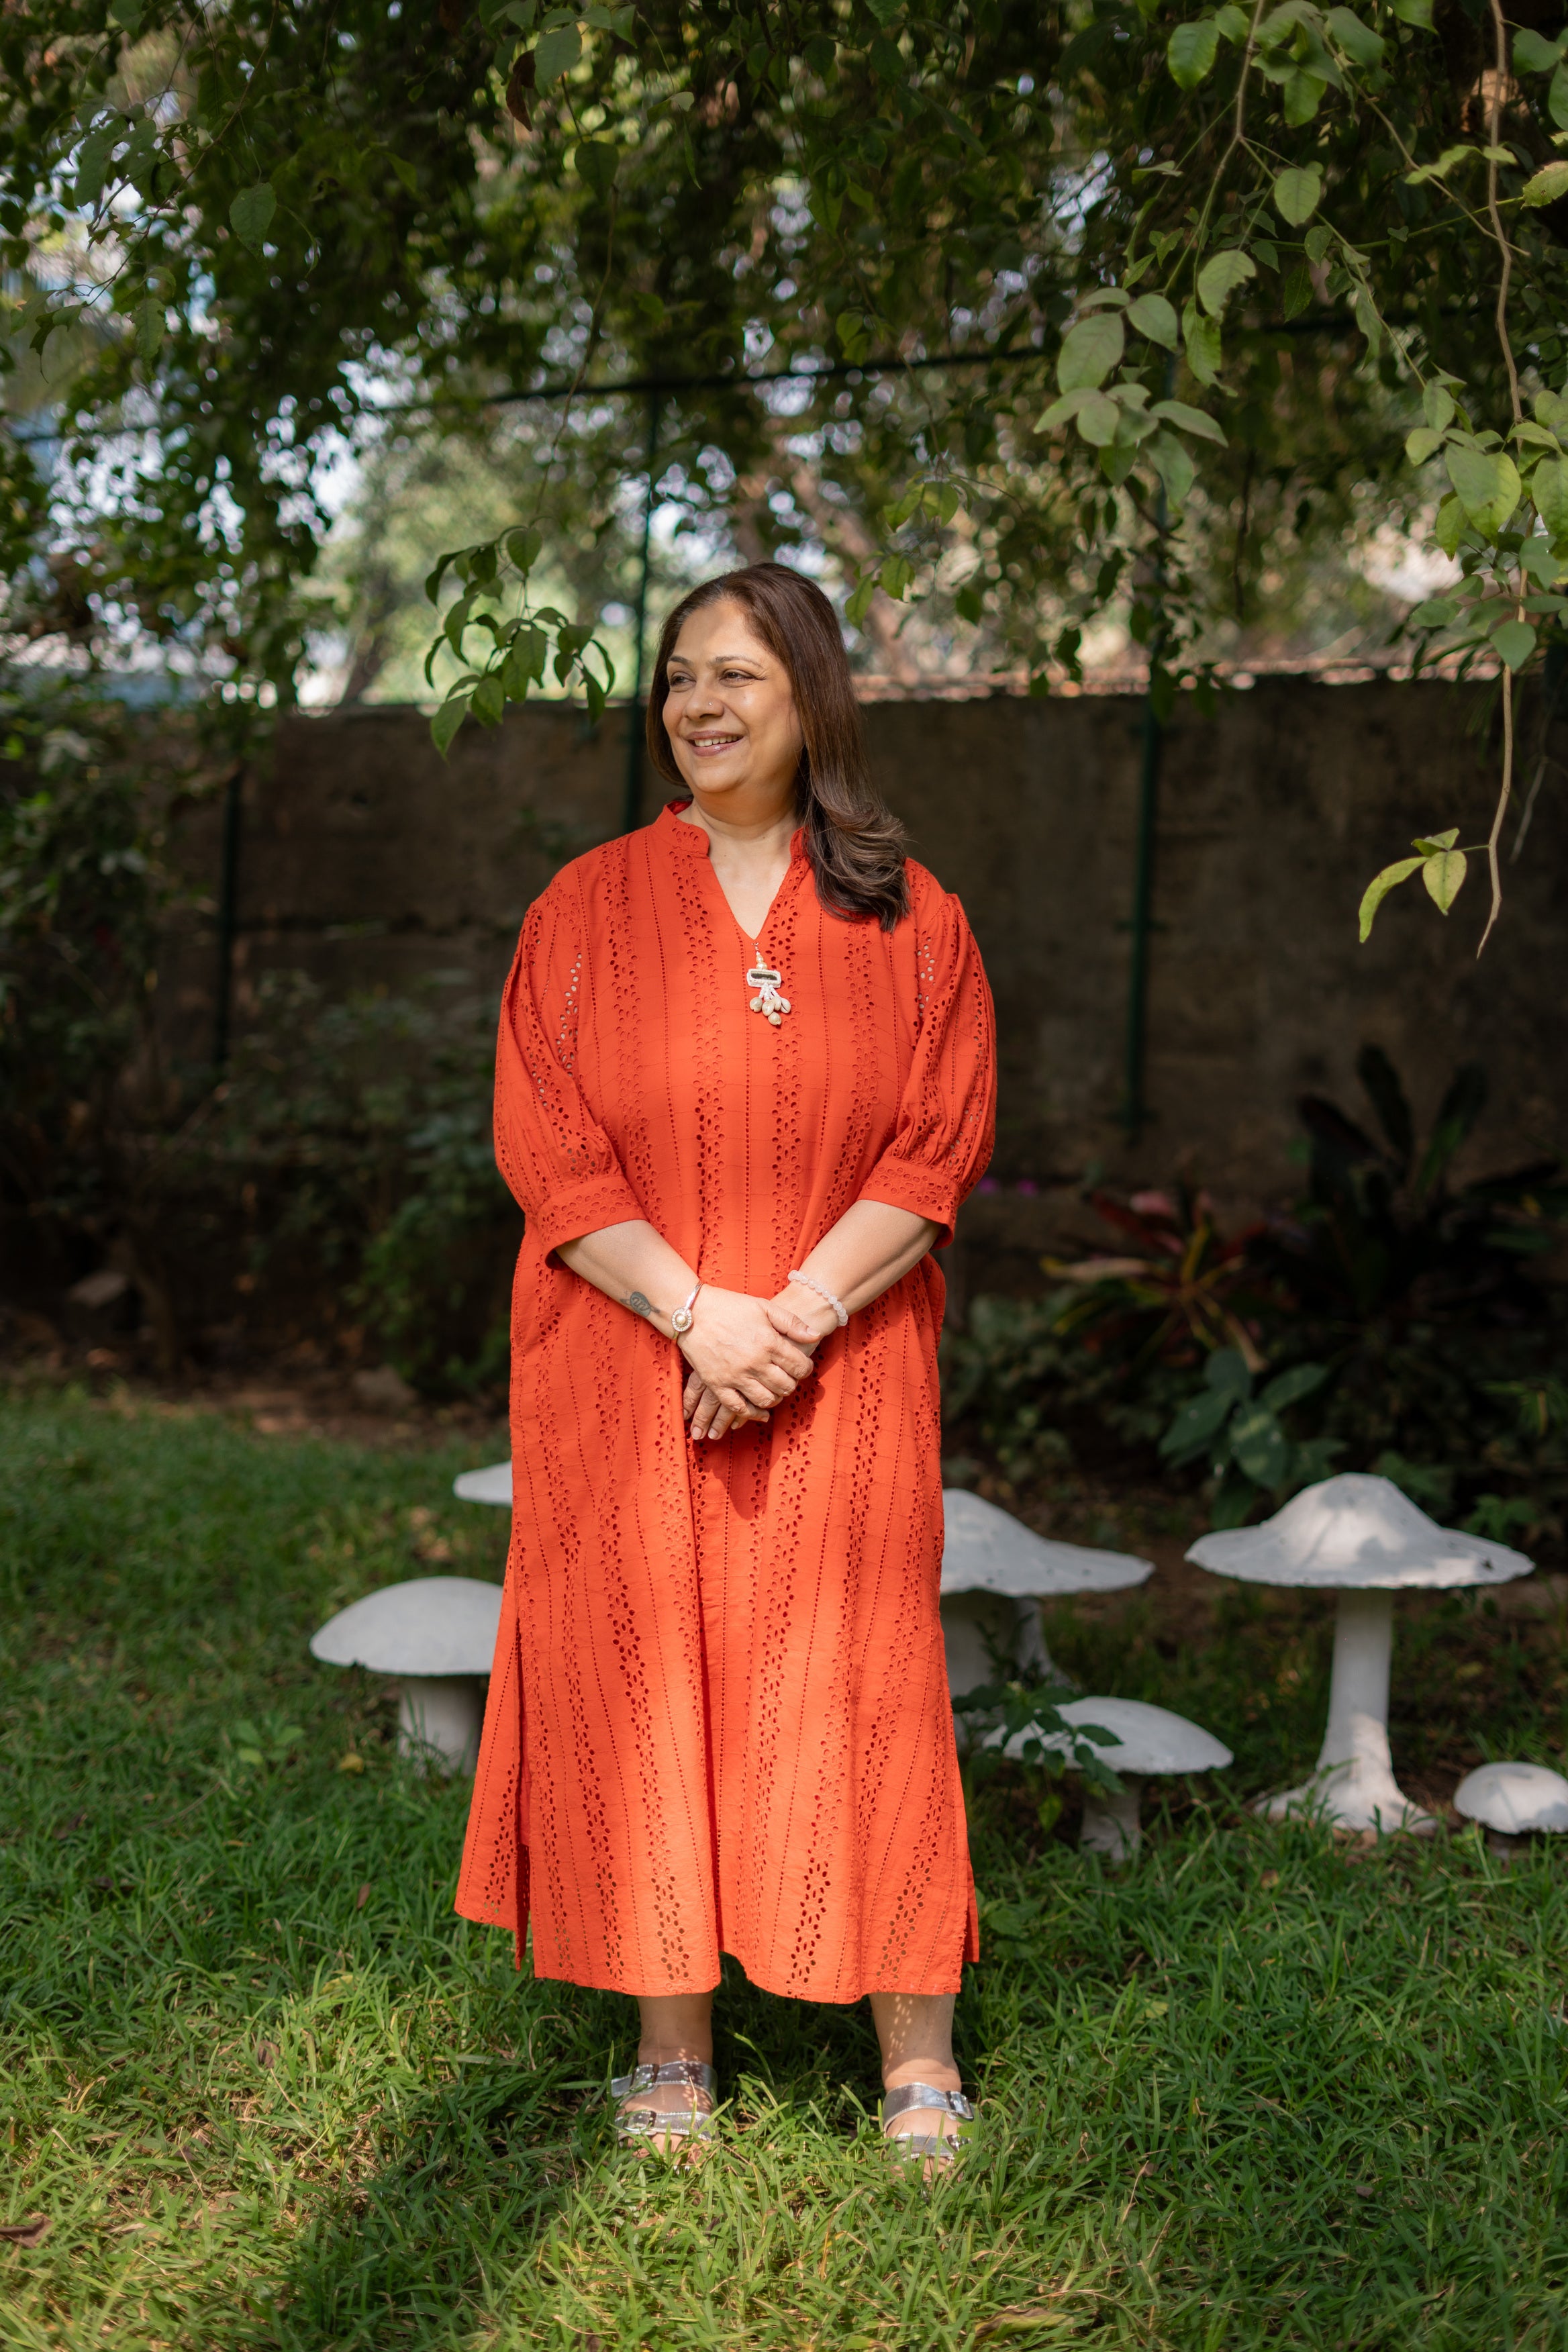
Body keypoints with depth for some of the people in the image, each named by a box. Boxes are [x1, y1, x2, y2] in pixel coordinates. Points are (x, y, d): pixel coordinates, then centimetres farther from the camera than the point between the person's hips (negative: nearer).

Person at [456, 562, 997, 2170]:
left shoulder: (906, 918, 5)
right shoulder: (587, 909, 4)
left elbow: (944, 1147, -2)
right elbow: (545, 1147, -2)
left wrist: (795, 1313, -14)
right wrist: (697, 1312, -14)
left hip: (845, 1374, 0)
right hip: (627, 1368, 1)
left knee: (854, 1683, 0)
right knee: (641, 1675, 2)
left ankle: (917, 2059, 10)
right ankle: (671, 2047, 15)